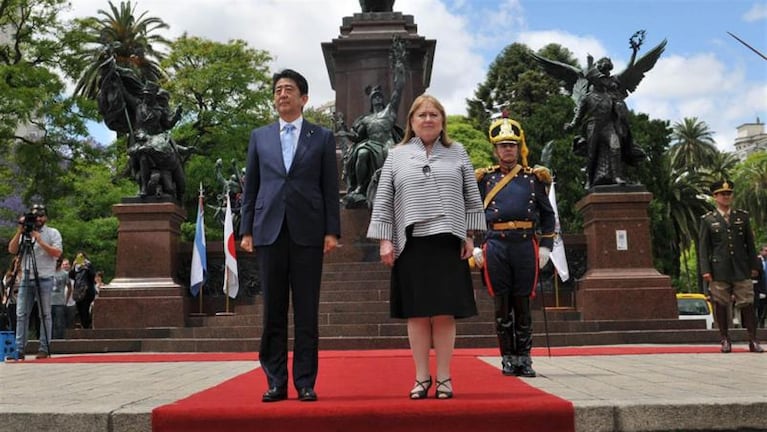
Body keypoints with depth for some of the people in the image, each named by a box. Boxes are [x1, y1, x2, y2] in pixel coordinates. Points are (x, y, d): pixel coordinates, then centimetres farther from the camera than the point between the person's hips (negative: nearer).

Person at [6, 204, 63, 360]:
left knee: (45, 314, -1)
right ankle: (19, 350, 4)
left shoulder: (53, 233, 3)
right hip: (26, 279, 4)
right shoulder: (24, 233, 14)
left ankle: (44, 349, 3)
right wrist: (20, 231, -6)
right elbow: (12, 250, 2)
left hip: (44, 279, -4)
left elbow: (57, 253, -9)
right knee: (21, 314, 1)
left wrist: (39, 240, -14)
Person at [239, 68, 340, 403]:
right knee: (273, 312, 5)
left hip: (307, 233, -2)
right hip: (269, 231, 2)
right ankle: (276, 383, 13)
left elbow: (330, 188, 4)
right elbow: (250, 187, 12)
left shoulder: (322, 137, 8)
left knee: (306, 312, 2)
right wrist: (246, 230, 5)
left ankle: (305, 383, 9)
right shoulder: (259, 137, 14)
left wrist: (332, 231, -3)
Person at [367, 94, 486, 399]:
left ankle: (444, 377, 10)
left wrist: (469, 236, 4)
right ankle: (422, 377, 13)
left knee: (445, 313, 0)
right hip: (411, 245, 0)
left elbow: (472, 198, 10)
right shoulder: (397, 156, 10)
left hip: (448, 244, 0)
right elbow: (382, 201, 7)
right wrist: (384, 240, 0)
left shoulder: (457, 153, 12)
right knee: (417, 313, 3)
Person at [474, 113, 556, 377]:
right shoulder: (485, 179, 9)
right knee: (502, 305, 3)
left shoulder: (534, 178, 10)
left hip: (525, 246, 0)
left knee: (522, 304, 5)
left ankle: (524, 358, 14)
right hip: (496, 247, 0)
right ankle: (508, 358, 13)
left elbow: (547, 215, 14)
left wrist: (545, 247, 6)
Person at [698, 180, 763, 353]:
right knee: (720, 305, 3)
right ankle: (725, 340, 13)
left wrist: (754, 266, 8)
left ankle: (753, 340, 8)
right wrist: (705, 270, -7)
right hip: (719, 271, -2)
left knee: (747, 304, 1)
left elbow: (750, 243, 12)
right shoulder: (707, 220, 3)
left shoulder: (742, 216, 10)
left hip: (741, 270, 2)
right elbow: (703, 247, 1)